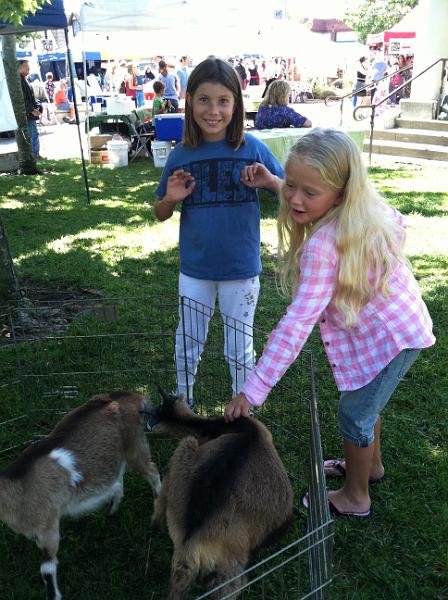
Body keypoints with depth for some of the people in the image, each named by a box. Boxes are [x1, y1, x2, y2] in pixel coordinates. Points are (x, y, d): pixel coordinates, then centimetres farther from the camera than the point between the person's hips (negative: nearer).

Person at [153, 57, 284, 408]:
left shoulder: (253, 149, -10)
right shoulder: (181, 155, -5)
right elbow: (160, 214, 5)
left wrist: (271, 182, -24)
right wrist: (170, 198, -17)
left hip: (241, 271, -2)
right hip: (194, 270, 2)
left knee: (240, 349, 15)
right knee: (187, 344, 20)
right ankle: (183, 399, 45)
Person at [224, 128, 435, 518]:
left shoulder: (322, 245, -34)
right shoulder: (366, 208, -10)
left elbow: (297, 324, -37)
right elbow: (397, 223, 12)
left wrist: (253, 390, -35)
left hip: (389, 338, -9)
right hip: (401, 322, 9)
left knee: (355, 415, 10)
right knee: (364, 402, 27)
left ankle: (355, 498, 34)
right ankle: (371, 465, 52)